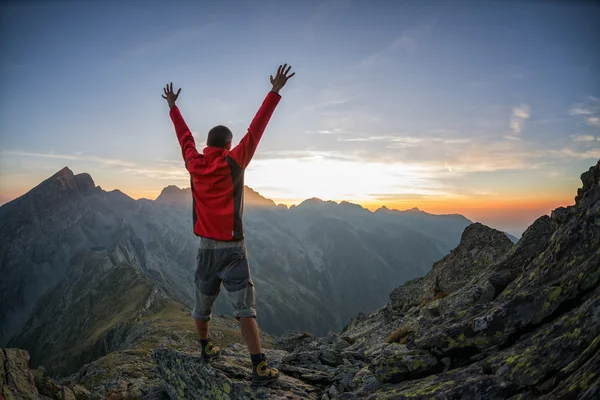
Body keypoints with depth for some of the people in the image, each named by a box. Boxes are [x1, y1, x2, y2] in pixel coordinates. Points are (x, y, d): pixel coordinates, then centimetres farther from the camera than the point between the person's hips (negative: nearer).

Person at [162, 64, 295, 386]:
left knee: (202, 303, 19)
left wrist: (173, 106, 33)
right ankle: (260, 368, -9)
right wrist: (275, 92, -7)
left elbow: (184, 136, 18)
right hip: (231, 247, -4)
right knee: (244, 307, -7)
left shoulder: (194, 163, 2)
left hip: (206, 246, 5)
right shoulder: (232, 162, -9)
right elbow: (255, 130, -10)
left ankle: (206, 349, 39)